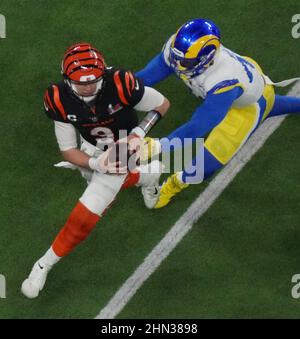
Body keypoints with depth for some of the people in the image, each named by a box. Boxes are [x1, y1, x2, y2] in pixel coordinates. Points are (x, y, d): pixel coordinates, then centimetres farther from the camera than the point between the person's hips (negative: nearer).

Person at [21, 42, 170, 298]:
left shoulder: (120, 85, -35)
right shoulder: (59, 100, -25)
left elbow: (162, 105, -16)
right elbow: (68, 151, -17)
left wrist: (139, 133, -27)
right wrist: (95, 163, -34)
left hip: (124, 150, -4)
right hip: (92, 154, 4)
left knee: (86, 217, -10)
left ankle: (45, 265, 5)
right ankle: (145, 179, 38)